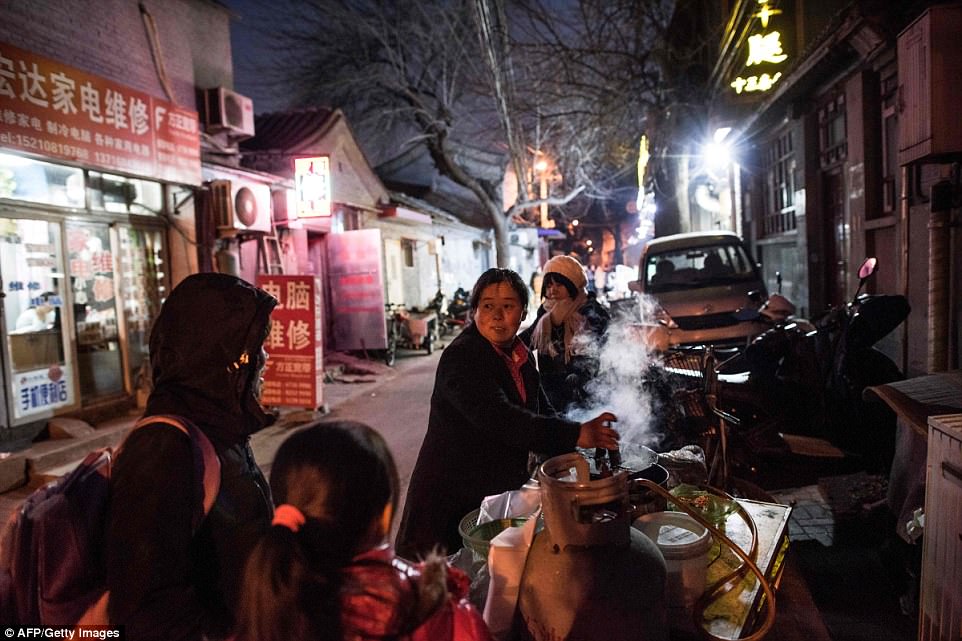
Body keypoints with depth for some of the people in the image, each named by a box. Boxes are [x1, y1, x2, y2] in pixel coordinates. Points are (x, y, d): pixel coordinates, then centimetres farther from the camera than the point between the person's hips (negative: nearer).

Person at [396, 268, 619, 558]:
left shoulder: (521, 355, 7)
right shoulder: (462, 357, -19)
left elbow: (543, 413, 8)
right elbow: (498, 418, -32)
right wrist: (576, 435, -35)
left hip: (503, 491, 7)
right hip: (452, 499, -7)